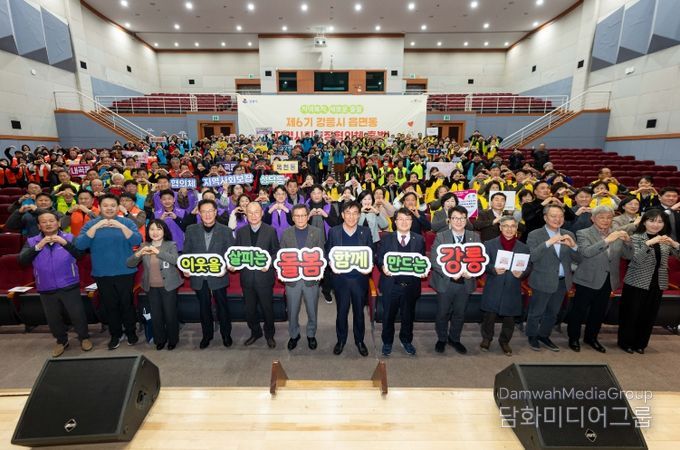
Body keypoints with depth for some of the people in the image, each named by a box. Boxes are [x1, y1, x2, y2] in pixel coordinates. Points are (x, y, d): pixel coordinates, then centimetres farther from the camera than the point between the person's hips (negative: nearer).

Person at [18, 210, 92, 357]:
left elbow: (80, 254, -19)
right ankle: (61, 341, 37)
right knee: (53, 318, 16)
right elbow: (22, 260, -12)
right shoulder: (31, 242, 1)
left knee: (77, 314, 4)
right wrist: (38, 247, -25)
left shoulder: (69, 237, -5)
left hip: (70, 286, -2)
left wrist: (65, 243, -33)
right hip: (46, 289, 3)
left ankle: (84, 337, 26)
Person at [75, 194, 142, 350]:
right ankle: (115, 334, 29)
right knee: (110, 306, 13)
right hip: (102, 274, 2)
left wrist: (121, 226, -25)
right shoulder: (90, 224, 3)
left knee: (126, 303, 8)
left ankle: (131, 332, 26)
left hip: (125, 272, -1)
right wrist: (96, 227, -20)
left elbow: (137, 241, -14)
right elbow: (80, 245, -11)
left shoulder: (126, 222, -1)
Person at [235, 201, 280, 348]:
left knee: (267, 308, 11)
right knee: (250, 309, 15)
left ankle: (269, 334, 34)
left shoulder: (271, 231, -4)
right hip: (247, 277, 3)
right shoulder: (241, 232, 5)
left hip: (264, 277, -3)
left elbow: (276, 252, -1)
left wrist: (269, 264, -17)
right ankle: (255, 332, 39)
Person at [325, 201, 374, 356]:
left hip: (360, 278, 1)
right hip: (340, 278, 0)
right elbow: (328, 254, 3)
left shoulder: (366, 232, -1)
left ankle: (359, 340, 35)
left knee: (359, 311, 15)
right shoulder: (333, 231, -3)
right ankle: (341, 340, 34)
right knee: (342, 311, 13)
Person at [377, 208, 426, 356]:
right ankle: (387, 342, 33)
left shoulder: (419, 240, 5)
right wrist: (383, 267, -21)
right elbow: (380, 258, 0)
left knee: (408, 315, 17)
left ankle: (406, 340, 40)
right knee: (388, 315, 12)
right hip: (391, 284, -1)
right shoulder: (386, 238, 2)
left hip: (411, 285, 1)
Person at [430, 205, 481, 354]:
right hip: (445, 282, -2)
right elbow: (434, 260, -13)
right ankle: (441, 339, 34)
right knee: (443, 313, 11)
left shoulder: (474, 237, 1)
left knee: (460, 314, 16)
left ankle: (454, 339, 39)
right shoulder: (441, 236, -7)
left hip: (465, 282, 3)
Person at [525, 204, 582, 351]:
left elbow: (578, 259, 2)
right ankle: (532, 336, 30)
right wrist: (548, 243, -30)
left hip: (562, 282, 5)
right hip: (543, 282, -5)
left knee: (552, 313, 19)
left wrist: (573, 246, -18)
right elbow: (531, 257, -22)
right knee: (536, 312, 10)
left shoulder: (568, 235, 4)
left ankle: (544, 335, 38)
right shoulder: (535, 235, -11)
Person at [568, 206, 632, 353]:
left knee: (599, 312, 16)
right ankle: (574, 338, 19)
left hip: (608, 280, 5)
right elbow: (586, 252, -23)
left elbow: (628, 255, 4)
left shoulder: (617, 235, 8)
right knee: (579, 311, 4)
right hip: (588, 280, -5)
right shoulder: (583, 233, -8)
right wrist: (607, 240, -28)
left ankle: (591, 337, 34)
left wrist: (627, 241, -13)